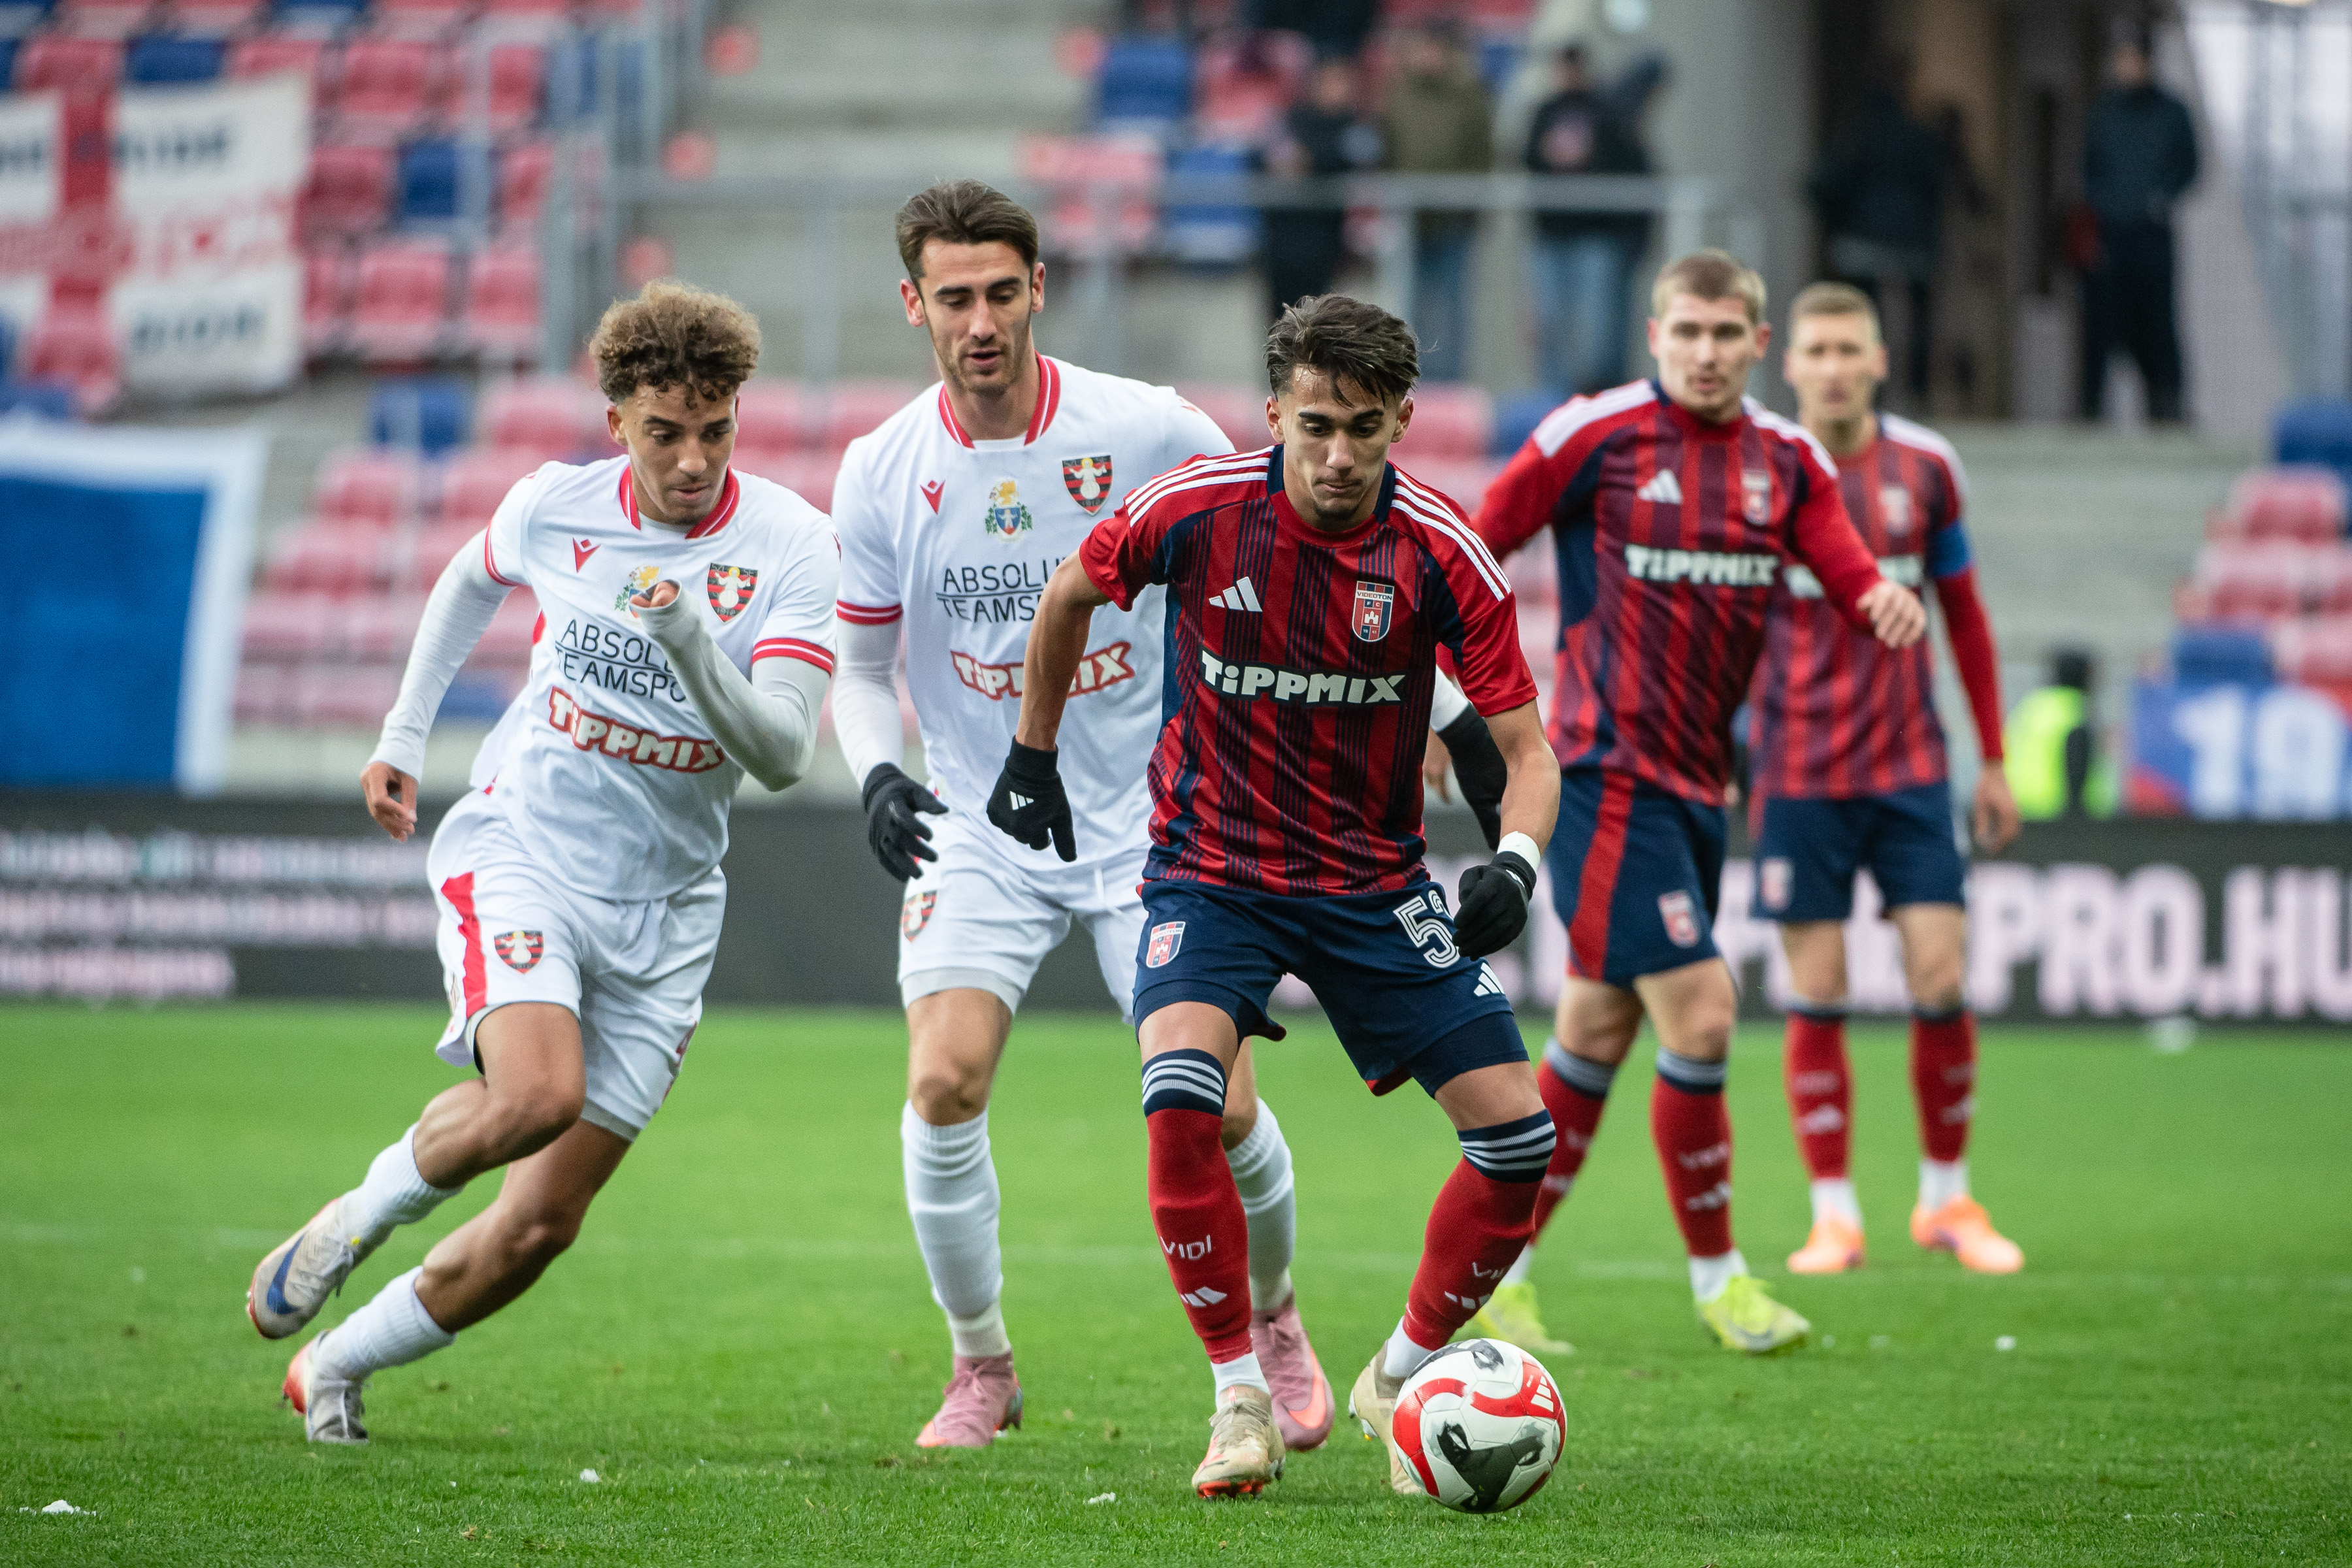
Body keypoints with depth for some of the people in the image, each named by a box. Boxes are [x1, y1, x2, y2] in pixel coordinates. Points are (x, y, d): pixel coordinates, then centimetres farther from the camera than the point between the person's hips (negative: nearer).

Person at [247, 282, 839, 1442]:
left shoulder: (791, 545, -10)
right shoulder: (553, 507, -5)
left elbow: (782, 754, -19)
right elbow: (472, 579, 21)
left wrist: (690, 639, -34)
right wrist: (404, 733, 19)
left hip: (663, 908, 1)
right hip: (520, 852, -1)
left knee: (540, 1225, -1)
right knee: (536, 1094, -30)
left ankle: (335, 1365, 20)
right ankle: (361, 1215, -2)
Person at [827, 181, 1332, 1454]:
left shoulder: (1149, 432, -11)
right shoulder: (883, 473, -5)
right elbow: (860, 659, 7)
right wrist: (878, 774, -12)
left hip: (1152, 821, -1)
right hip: (978, 828, 1)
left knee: (1217, 1107, -8)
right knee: (943, 1083, -19)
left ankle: (1270, 1316, 24)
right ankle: (982, 1367, 1)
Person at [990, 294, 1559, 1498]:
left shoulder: (1439, 553, -14)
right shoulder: (1196, 512, -15)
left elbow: (1526, 747, -10)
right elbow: (1069, 596, 6)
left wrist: (1516, 862, -30)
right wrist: (1032, 756, 13)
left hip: (1374, 882, 2)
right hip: (1210, 871, -2)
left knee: (1519, 1135, -7)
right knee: (1181, 1094, -29)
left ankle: (1403, 1379, 18)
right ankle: (1242, 1399, -13)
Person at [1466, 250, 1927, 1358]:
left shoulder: (1786, 461, 7)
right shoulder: (1593, 435, -9)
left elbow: (1849, 575, 0)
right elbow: (1475, 550, -3)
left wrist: (1887, 601, -23)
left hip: (1695, 780, 6)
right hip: (1607, 773, -6)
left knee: (1598, 1032, 11)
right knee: (1698, 1012, -13)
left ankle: (1496, 1267, 22)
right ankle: (1718, 1275, -1)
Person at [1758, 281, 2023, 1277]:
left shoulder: (1925, 467, 3)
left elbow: (1963, 615, 12)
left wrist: (1994, 763, 12)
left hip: (1910, 765, 2)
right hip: (1799, 774, -2)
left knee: (1940, 981, -4)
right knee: (1817, 995, -2)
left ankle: (1947, 1198, 12)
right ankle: (1833, 1214, 6)